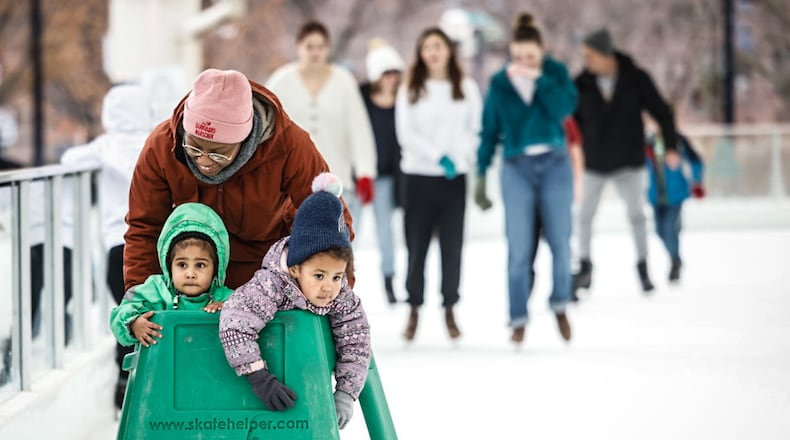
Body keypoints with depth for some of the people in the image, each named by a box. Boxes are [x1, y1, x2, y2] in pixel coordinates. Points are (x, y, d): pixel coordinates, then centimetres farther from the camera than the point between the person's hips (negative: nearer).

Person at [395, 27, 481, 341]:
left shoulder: (467, 88, 8)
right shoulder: (410, 90, 6)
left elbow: (476, 130, 6)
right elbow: (406, 133, -3)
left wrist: (460, 157, -12)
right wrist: (438, 157, -14)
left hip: (455, 178, 0)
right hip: (419, 176, 0)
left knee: (452, 246, 1)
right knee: (416, 246, -1)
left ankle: (449, 312, 9)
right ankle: (414, 311, 7)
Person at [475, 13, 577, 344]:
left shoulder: (556, 73, 0)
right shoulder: (500, 83, 1)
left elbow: (565, 108, -16)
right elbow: (490, 130, 6)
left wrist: (539, 79, -22)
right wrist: (481, 174, 3)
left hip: (554, 165, 0)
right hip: (517, 168, 0)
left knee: (560, 241, -1)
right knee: (519, 248, -5)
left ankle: (560, 305, 23)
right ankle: (519, 319, 2)